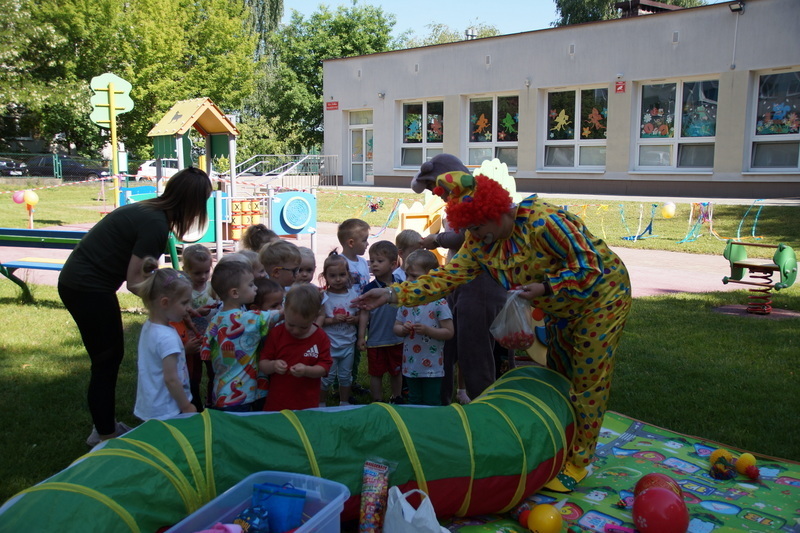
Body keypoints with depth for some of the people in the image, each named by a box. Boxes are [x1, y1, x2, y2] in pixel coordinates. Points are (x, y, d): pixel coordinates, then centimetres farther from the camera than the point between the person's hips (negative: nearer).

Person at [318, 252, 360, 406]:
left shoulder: (354, 294, 1)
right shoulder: (323, 297, -9)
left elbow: (360, 316, 8)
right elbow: (317, 320, -12)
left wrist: (354, 319, -12)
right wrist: (333, 320, -23)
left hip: (348, 343, 3)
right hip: (328, 344, -3)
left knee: (345, 376, 17)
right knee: (326, 377, 5)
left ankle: (344, 403, 33)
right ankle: (321, 404, 23)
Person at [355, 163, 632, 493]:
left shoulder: (543, 222, -33)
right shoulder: (480, 242, -11)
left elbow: (588, 267, -29)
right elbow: (447, 277, -17)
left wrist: (546, 288, -36)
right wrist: (391, 295, -25)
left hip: (600, 297, -7)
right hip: (562, 309, 7)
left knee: (588, 382, 0)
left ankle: (577, 462, 13)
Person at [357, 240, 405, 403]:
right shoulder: (369, 288, -8)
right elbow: (364, 314, -7)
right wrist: (361, 336, -9)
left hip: (397, 339, 2)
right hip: (375, 340, -2)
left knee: (396, 372, 17)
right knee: (376, 373, 10)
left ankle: (396, 398, 35)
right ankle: (377, 402, 24)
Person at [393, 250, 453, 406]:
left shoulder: (439, 303, -13)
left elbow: (449, 332, -13)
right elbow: (396, 327, 9)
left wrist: (427, 330, -25)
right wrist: (403, 329, -13)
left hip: (432, 367, -5)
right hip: (411, 365, 5)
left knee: (432, 403, 7)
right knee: (414, 402, 19)